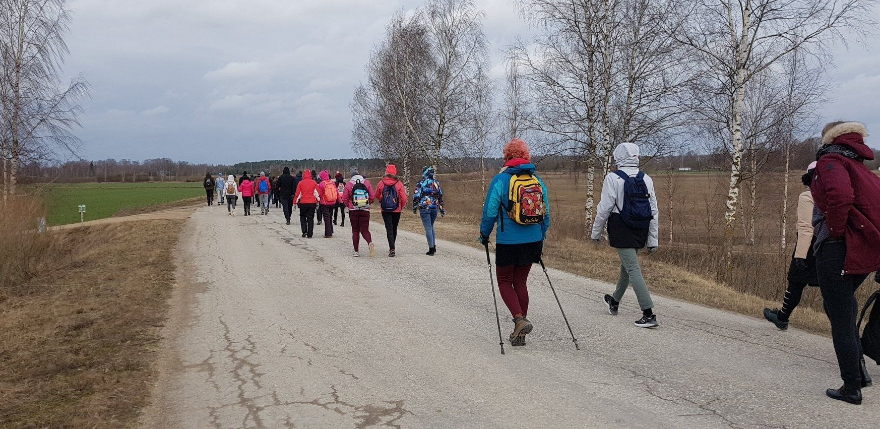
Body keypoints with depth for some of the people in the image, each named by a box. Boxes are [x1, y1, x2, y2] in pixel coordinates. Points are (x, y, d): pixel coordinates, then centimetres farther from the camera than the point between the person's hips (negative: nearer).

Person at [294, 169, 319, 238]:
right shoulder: (314, 183, 0)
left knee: (302, 216, 16)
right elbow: (317, 193, 3)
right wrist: (317, 202, 12)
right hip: (312, 203, 1)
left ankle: (304, 231, 1)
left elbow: (298, 193, 1)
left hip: (303, 203, -1)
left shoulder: (300, 183, -2)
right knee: (310, 218, 7)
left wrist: (296, 201, 10)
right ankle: (309, 234, 4)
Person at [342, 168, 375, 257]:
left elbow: (345, 198, -2)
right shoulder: (367, 183, 0)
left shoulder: (349, 184, -4)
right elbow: (372, 196, 0)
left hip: (353, 211, -1)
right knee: (365, 230, 6)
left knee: (355, 231, 9)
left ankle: (356, 251, 8)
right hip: (365, 210, 1)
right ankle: (370, 243, -24)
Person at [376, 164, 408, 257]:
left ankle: (392, 249, -13)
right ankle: (392, 248, 29)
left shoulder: (381, 183, -5)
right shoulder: (399, 184, -7)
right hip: (396, 210, 1)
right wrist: (401, 207, 11)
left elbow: (377, 196, 8)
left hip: (385, 210, -1)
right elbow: (404, 198, -8)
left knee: (389, 229, 0)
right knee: (394, 229, 16)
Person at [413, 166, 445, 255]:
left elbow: (416, 196, -8)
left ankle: (431, 249, -4)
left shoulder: (421, 183, -6)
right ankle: (434, 246, 19)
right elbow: (440, 196, 12)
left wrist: (414, 207, 2)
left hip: (424, 208, -5)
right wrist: (442, 209, 18)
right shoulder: (436, 183, 8)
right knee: (431, 227, 21)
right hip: (434, 208, 5)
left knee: (428, 228, -2)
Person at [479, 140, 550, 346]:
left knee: (505, 282, 11)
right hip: (533, 242, 5)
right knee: (521, 282, 14)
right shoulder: (538, 180, 4)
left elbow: (490, 212, -9)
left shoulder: (500, 180, -10)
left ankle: (520, 319, -11)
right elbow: (546, 213, 9)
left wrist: (484, 235, 6)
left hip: (508, 242, -5)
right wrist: (541, 237, 21)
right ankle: (519, 333, 18)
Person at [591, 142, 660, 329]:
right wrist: (653, 241, 12)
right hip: (641, 232, 6)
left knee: (633, 269, -6)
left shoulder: (613, 178, -10)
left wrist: (596, 232, 2)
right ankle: (614, 302, 41)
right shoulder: (646, 179, 7)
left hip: (621, 231, -6)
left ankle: (649, 313, -12)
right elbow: (654, 211, 7)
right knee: (626, 265, 21)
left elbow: (604, 208, -10)